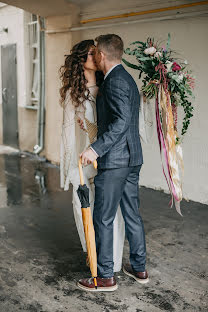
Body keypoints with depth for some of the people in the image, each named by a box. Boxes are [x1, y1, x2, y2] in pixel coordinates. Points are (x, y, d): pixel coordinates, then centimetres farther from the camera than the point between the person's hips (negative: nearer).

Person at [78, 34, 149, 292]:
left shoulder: (115, 81, -14)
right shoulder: (127, 78, 17)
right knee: (132, 214, 16)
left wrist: (96, 148, -29)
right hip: (132, 159, 10)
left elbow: (122, 120, -26)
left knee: (103, 219, 0)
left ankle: (105, 277, 11)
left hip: (114, 160, -10)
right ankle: (139, 268, 28)